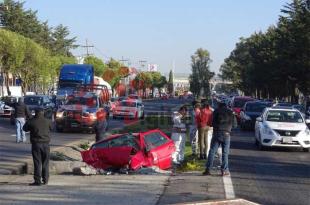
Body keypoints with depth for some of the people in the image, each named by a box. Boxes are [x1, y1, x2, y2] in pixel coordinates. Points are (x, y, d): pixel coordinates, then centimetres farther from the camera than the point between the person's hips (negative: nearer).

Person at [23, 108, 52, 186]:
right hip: (46, 144, 2)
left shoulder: (31, 122, -6)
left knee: (37, 163, 0)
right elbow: (51, 127, 17)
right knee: (45, 163, 11)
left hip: (36, 144, -2)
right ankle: (45, 180, 14)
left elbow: (25, 128, 10)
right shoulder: (47, 121, -1)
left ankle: (37, 181, -1)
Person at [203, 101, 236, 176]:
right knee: (225, 153, 5)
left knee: (212, 151, 2)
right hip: (226, 134, 1)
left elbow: (213, 122, 5)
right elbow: (234, 124, 11)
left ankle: (208, 169, -3)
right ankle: (224, 170, 2)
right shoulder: (230, 112, 10)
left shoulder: (216, 111, 7)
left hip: (216, 133, 0)